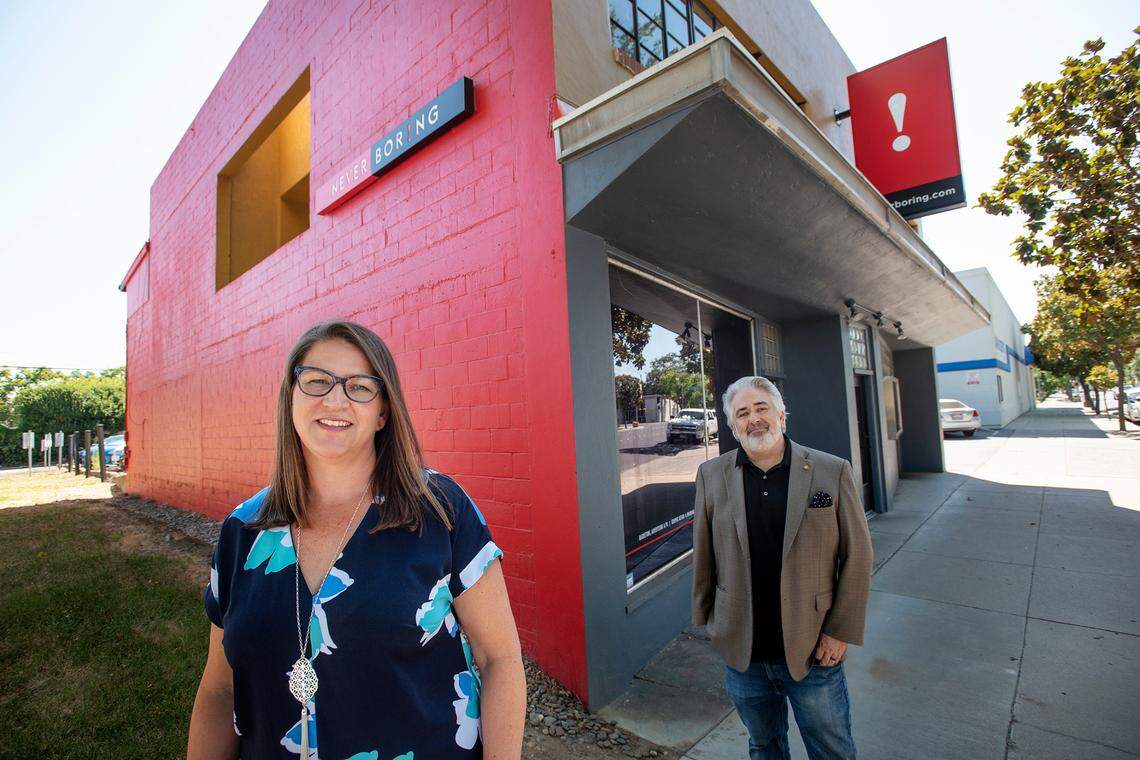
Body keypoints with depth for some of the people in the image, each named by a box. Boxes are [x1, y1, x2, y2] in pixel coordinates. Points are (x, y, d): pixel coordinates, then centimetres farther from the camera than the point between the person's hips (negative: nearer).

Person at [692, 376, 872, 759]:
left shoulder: (833, 471, -8)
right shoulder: (712, 475, -5)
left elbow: (857, 556, -6)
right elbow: (703, 557, 1)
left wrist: (840, 631, -7)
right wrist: (708, 619, 5)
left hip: (814, 655, -1)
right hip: (742, 654, 1)